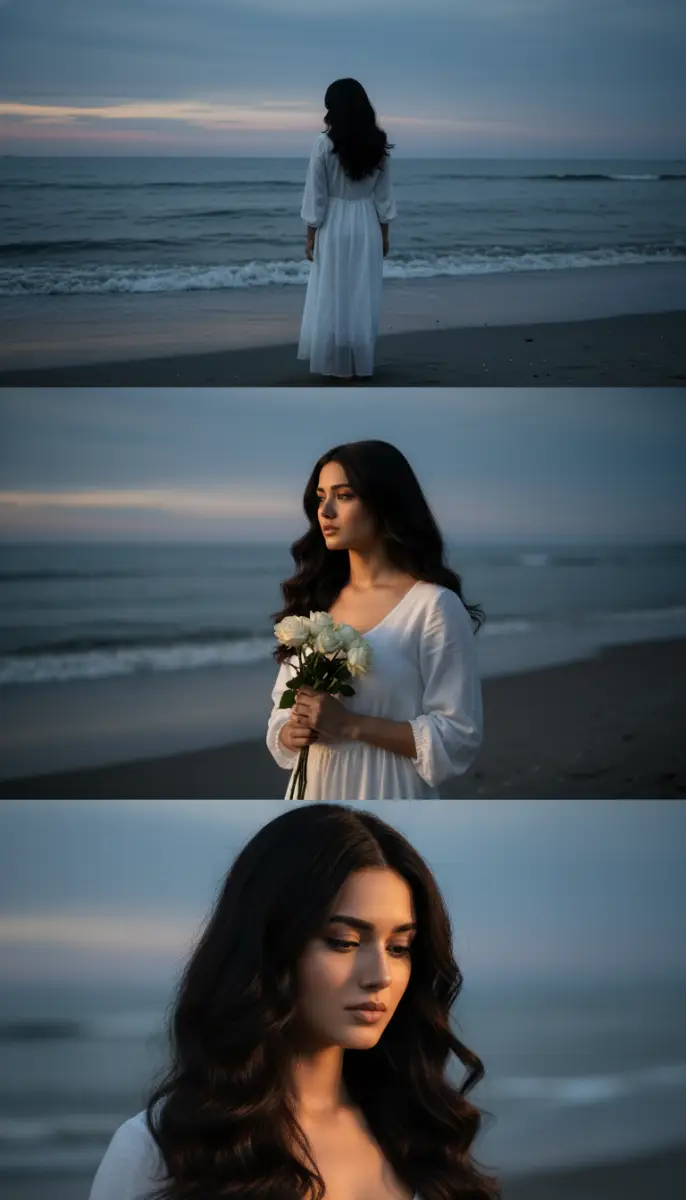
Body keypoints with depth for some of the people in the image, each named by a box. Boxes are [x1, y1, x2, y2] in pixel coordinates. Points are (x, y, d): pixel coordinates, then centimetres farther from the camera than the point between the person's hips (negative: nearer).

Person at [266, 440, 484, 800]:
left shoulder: (433, 606, -12)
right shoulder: (316, 602, 4)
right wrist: (290, 733, -12)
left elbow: (459, 738, -16)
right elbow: (283, 710, 10)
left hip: (387, 799, -5)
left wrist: (351, 725, -21)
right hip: (312, 795, 5)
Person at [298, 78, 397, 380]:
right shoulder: (378, 144, -2)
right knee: (363, 298, 9)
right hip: (367, 226, 3)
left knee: (333, 298, 6)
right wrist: (384, 233, 12)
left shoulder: (325, 144, -13)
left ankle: (338, 364, 9)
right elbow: (383, 193, 3)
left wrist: (311, 235, -1)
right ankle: (361, 363, 14)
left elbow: (316, 195, -10)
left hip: (334, 226, -3)